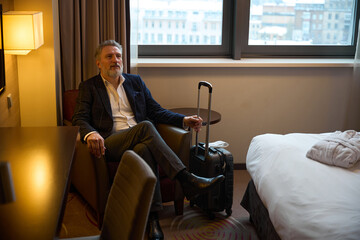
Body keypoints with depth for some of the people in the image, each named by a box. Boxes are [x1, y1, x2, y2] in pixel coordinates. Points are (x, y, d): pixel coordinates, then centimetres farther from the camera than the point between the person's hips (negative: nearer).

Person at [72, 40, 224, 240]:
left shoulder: (136, 81, 23)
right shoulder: (89, 87, 14)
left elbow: (156, 111, 19)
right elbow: (80, 119, 0)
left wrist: (184, 120, 1)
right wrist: (90, 134, -25)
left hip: (139, 140, 3)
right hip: (110, 144, -2)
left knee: (144, 149, -37)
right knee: (145, 126, -33)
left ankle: (153, 218, -38)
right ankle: (187, 180, -38)